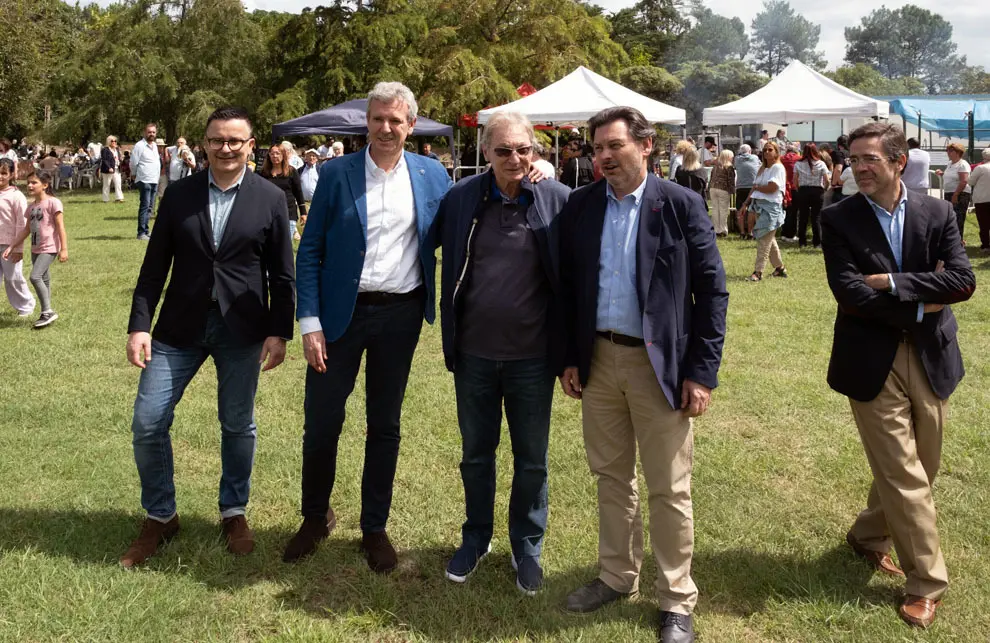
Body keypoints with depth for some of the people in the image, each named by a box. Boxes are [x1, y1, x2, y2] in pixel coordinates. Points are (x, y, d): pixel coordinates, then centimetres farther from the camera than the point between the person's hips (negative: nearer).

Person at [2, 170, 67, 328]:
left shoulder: (53, 203, -10)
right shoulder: (31, 207, 12)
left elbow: (60, 227, -12)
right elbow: (27, 230, 18)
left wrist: (64, 249, -16)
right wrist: (11, 247, 15)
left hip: (49, 248, -8)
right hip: (35, 249, 8)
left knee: (35, 277, -19)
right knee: (44, 281, 11)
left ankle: (48, 311, -9)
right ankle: (47, 314, 17)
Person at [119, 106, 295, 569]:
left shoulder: (271, 199, -1)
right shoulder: (178, 194, 2)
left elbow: (282, 274, 0)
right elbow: (155, 266, 3)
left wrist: (279, 331, -6)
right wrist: (139, 325, -3)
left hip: (242, 330, -1)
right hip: (179, 326, 2)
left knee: (238, 425, 10)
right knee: (148, 424, 1)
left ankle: (234, 512, 30)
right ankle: (159, 517, 21)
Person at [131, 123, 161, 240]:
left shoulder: (154, 145, 16)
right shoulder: (139, 146, -9)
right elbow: (133, 164, -7)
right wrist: (136, 175, 4)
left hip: (154, 181, 8)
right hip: (144, 181, -8)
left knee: (150, 207, 11)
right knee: (145, 206, -11)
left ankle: (146, 230, 19)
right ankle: (141, 232, -10)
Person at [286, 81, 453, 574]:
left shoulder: (432, 175, 2)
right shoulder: (336, 174, -2)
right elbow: (310, 252, -2)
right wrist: (310, 323, -8)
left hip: (401, 314, 1)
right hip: (341, 312, -1)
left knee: (385, 425, 11)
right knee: (321, 423, 6)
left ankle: (375, 528, 27)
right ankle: (315, 518, 29)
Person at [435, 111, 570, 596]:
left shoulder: (559, 200, -9)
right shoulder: (460, 198, -3)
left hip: (532, 355, -2)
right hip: (474, 353, 2)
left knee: (532, 460, 13)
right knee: (476, 453, 18)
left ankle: (527, 548, 32)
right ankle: (476, 537, 38)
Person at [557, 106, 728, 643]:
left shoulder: (681, 205, -8)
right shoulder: (580, 206, 3)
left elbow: (712, 291, -7)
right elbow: (567, 285, 9)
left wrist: (702, 372, -10)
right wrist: (569, 357, 5)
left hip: (660, 363, -4)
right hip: (599, 358, 4)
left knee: (669, 489, 5)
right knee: (611, 476, 17)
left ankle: (676, 600, 20)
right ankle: (617, 575, 34)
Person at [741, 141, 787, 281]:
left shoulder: (778, 167, -7)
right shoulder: (763, 168, 17)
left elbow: (771, 188, -16)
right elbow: (754, 187, 15)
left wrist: (757, 187, -1)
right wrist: (746, 203, 8)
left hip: (771, 206, -8)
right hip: (759, 205, 9)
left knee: (764, 239, -10)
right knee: (769, 238, 15)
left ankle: (758, 272, -12)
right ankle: (780, 268, 26)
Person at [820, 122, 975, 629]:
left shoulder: (937, 214, 2)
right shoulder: (838, 220, -5)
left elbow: (964, 281, -10)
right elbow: (850, 294, -16)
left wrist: (894, 282, -18)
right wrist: (922, 303, -13)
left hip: (930, 359, 4)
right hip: (872, 362, -3)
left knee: (917, 470, 15)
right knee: (904, 476, 1)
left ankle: (868, 536, 40)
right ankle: (926, 582, 16)